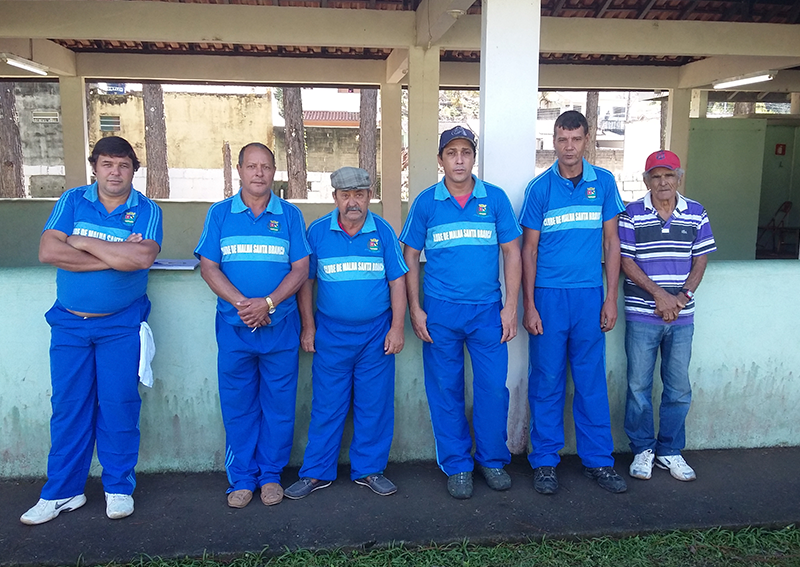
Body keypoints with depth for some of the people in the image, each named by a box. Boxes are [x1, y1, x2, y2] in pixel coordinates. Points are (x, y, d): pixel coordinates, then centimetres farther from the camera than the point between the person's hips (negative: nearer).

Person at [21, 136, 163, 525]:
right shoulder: (72, 201, 4)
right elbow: (48, 251, -11)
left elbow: (142, 257, -20)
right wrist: (117, 255, -16)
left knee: (118, 405, 3)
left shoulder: (147, 210, -2)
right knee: (68, 406, 7)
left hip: (121, 325, -2)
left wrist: (84, 243, -12)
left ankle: (119, 487, 18)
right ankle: (63, 492, 20)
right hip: (69, 323, 2)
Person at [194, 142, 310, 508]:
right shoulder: (220, 214, 5)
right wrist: (241, 303, -14)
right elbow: (208, 267, 0)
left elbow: (301, 269, -1)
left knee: (279, 403, 6)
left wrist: (267, 303, -15)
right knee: (237, 405, 7)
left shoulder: (290, 215, 4)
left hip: (280, 325, 0)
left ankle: (271, 474, 22)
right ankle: (242, 478, 21)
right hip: (233, 327, 0)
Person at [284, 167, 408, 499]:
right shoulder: (317, 232, 0)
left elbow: (397, 282, 3)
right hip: (331, 333, 0)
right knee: (327, 405, 6)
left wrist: (397, 327, -2)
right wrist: (308, 328, 2)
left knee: (375, 404, 8)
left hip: (376, 333, 1)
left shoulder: (383, 231, 0)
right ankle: (317, 472, 20)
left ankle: (369, 469, 24)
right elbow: (305, 281, 5)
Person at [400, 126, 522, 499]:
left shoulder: (495, 198, 3)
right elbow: (410, 257, 5)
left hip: (487, 309, 1)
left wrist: (510, 305, -1)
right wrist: (415, 309, -1)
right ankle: (456, 466, 23)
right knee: (446, 391, 7)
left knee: (493, 387, 3)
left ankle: (492, 459, 24)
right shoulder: (425, 202, 2)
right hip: (440, 311, 0)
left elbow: (511, 252, 5)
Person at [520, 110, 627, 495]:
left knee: (592, 380, 9)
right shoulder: (540, 187, 0)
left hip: (590, 294, 2)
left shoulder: (603, 182, 5)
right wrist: (529, 305, -4)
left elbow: (611, 242, 8)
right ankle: (545, 461, 18)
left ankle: (597, 460, 23)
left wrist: (611, 298, 2)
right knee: (547, 381, 5)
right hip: (549, 295, -1)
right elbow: (529, 248, 1)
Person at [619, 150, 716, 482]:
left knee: (679, 388, 9)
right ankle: (643, 449, 22)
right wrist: (660, 295, -15)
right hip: (641, 316, -2)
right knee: (639, 385, 5)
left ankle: (670, 451, 25)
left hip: (682, 317, 3)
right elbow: (626, 262, -7)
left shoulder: (696, 214, 5)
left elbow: (700, 261, 5)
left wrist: (682, 297, -10)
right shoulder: (631, 215, -3)